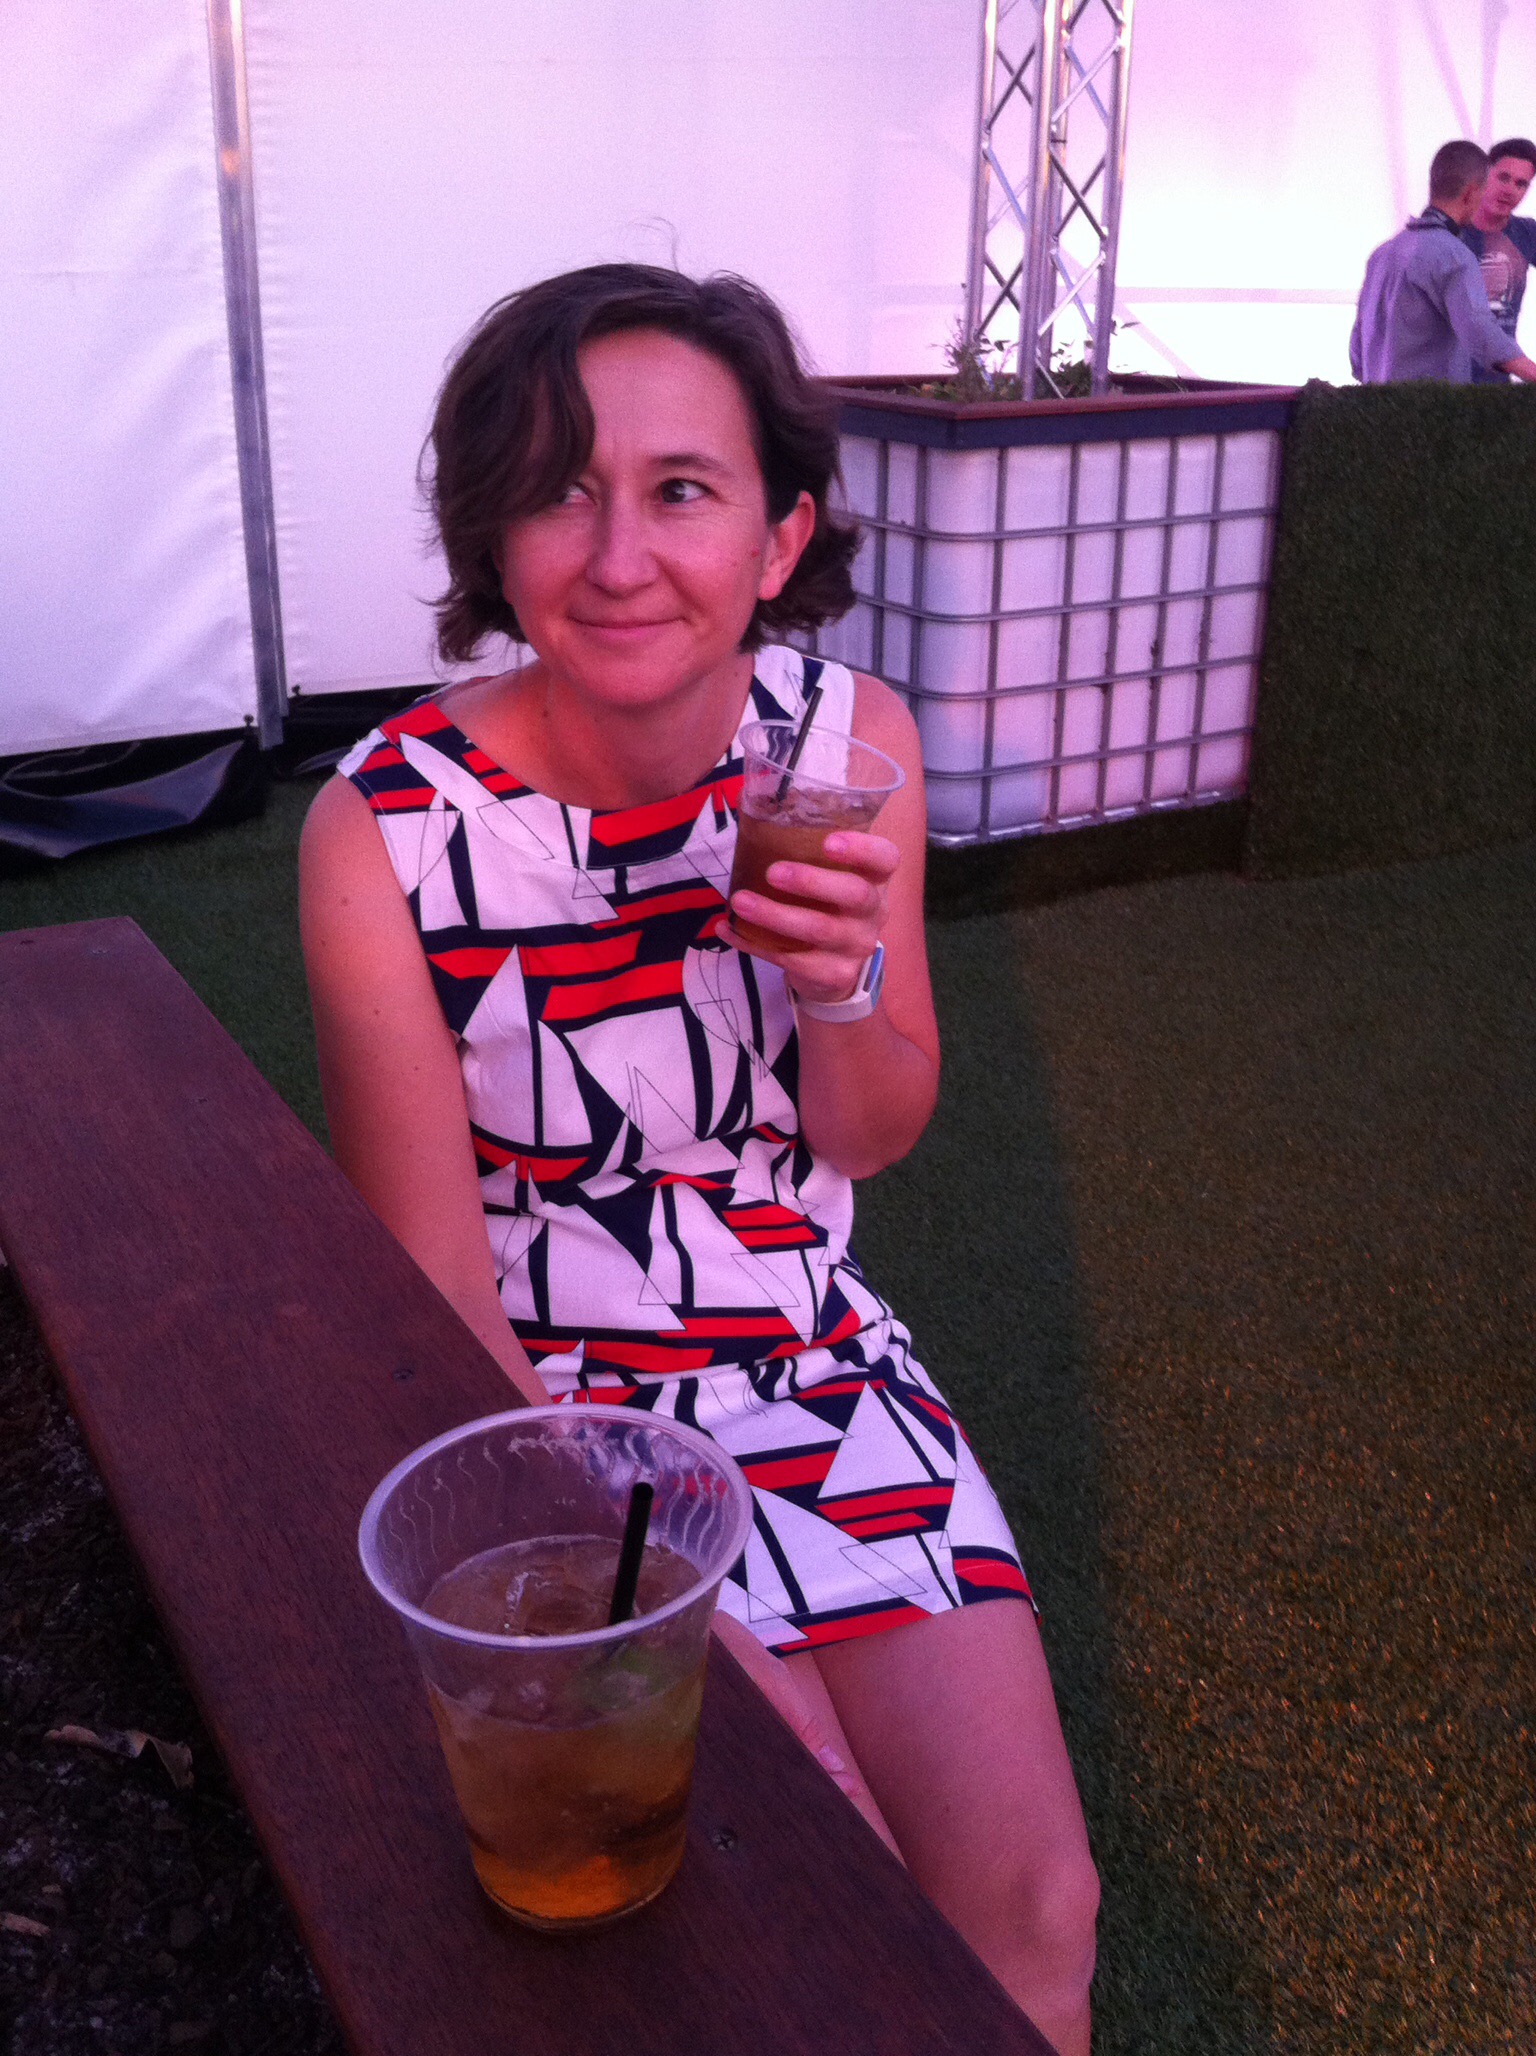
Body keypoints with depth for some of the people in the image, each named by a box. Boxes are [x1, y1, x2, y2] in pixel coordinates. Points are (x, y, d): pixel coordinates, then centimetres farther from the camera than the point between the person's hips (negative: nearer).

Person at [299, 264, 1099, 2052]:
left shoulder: (852, 741, -7)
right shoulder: (387, 829, -19)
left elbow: (870, 1137, 3)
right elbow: (434, 1301, -12)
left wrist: (839, 981, -20)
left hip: (819, 1363, 4)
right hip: (553, 1407, -3)